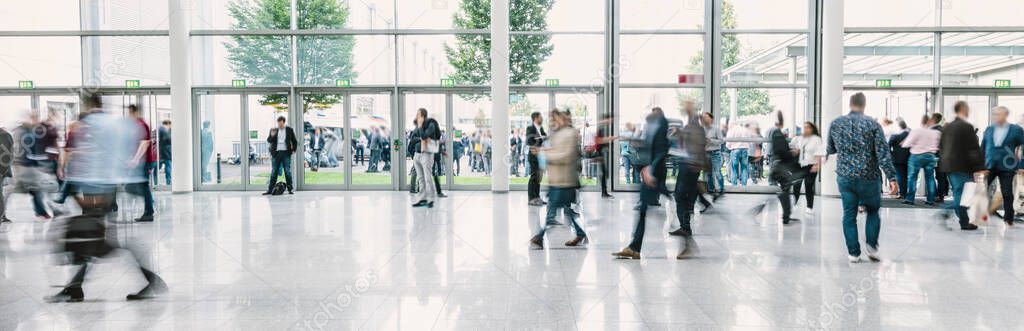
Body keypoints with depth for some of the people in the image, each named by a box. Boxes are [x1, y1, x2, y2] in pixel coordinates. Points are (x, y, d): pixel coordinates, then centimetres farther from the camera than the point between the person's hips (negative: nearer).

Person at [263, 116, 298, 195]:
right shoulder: (274, 130, 9)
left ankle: (290, 189, 4)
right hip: (276, 152, 2)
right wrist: (272, 136, -14)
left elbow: (294, 141, 11)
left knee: (288, 171, 0)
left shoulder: (289, 130, 5)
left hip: (286, 152, -1)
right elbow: (269, 141, 5)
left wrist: (294, 149, 1)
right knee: (274, 171, 3)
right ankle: (270, 189, 5)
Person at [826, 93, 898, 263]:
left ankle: (853, 253, 8)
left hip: (844, 177, 2)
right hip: (868, 177, -2)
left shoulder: (836, 124, 2)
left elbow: (830, 150, 12)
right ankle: (871, 246, 8)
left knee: (849, 215, 7)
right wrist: (892, 177, -10)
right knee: (873, 211, 17)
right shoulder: (872, 124, -6)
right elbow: (883, 153, -10)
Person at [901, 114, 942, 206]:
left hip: (917, 156, -4)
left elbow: (907, 144, -11)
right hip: (930, 156, 4)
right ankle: (930, 199, 9)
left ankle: (910, 199, -3)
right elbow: (938, 146, 10)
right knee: (930, 178, 8)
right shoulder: (935, 132, 4)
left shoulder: (916, 131, -11)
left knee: (912, 177, 0)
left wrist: (903, 144, 9)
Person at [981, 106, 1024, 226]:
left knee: (1007, 194, 4)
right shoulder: (989, 129, 5)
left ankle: (1008, 218, 16)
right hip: (989, 166, 2)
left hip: (1006, 167, -2)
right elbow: (983, 148, 10)